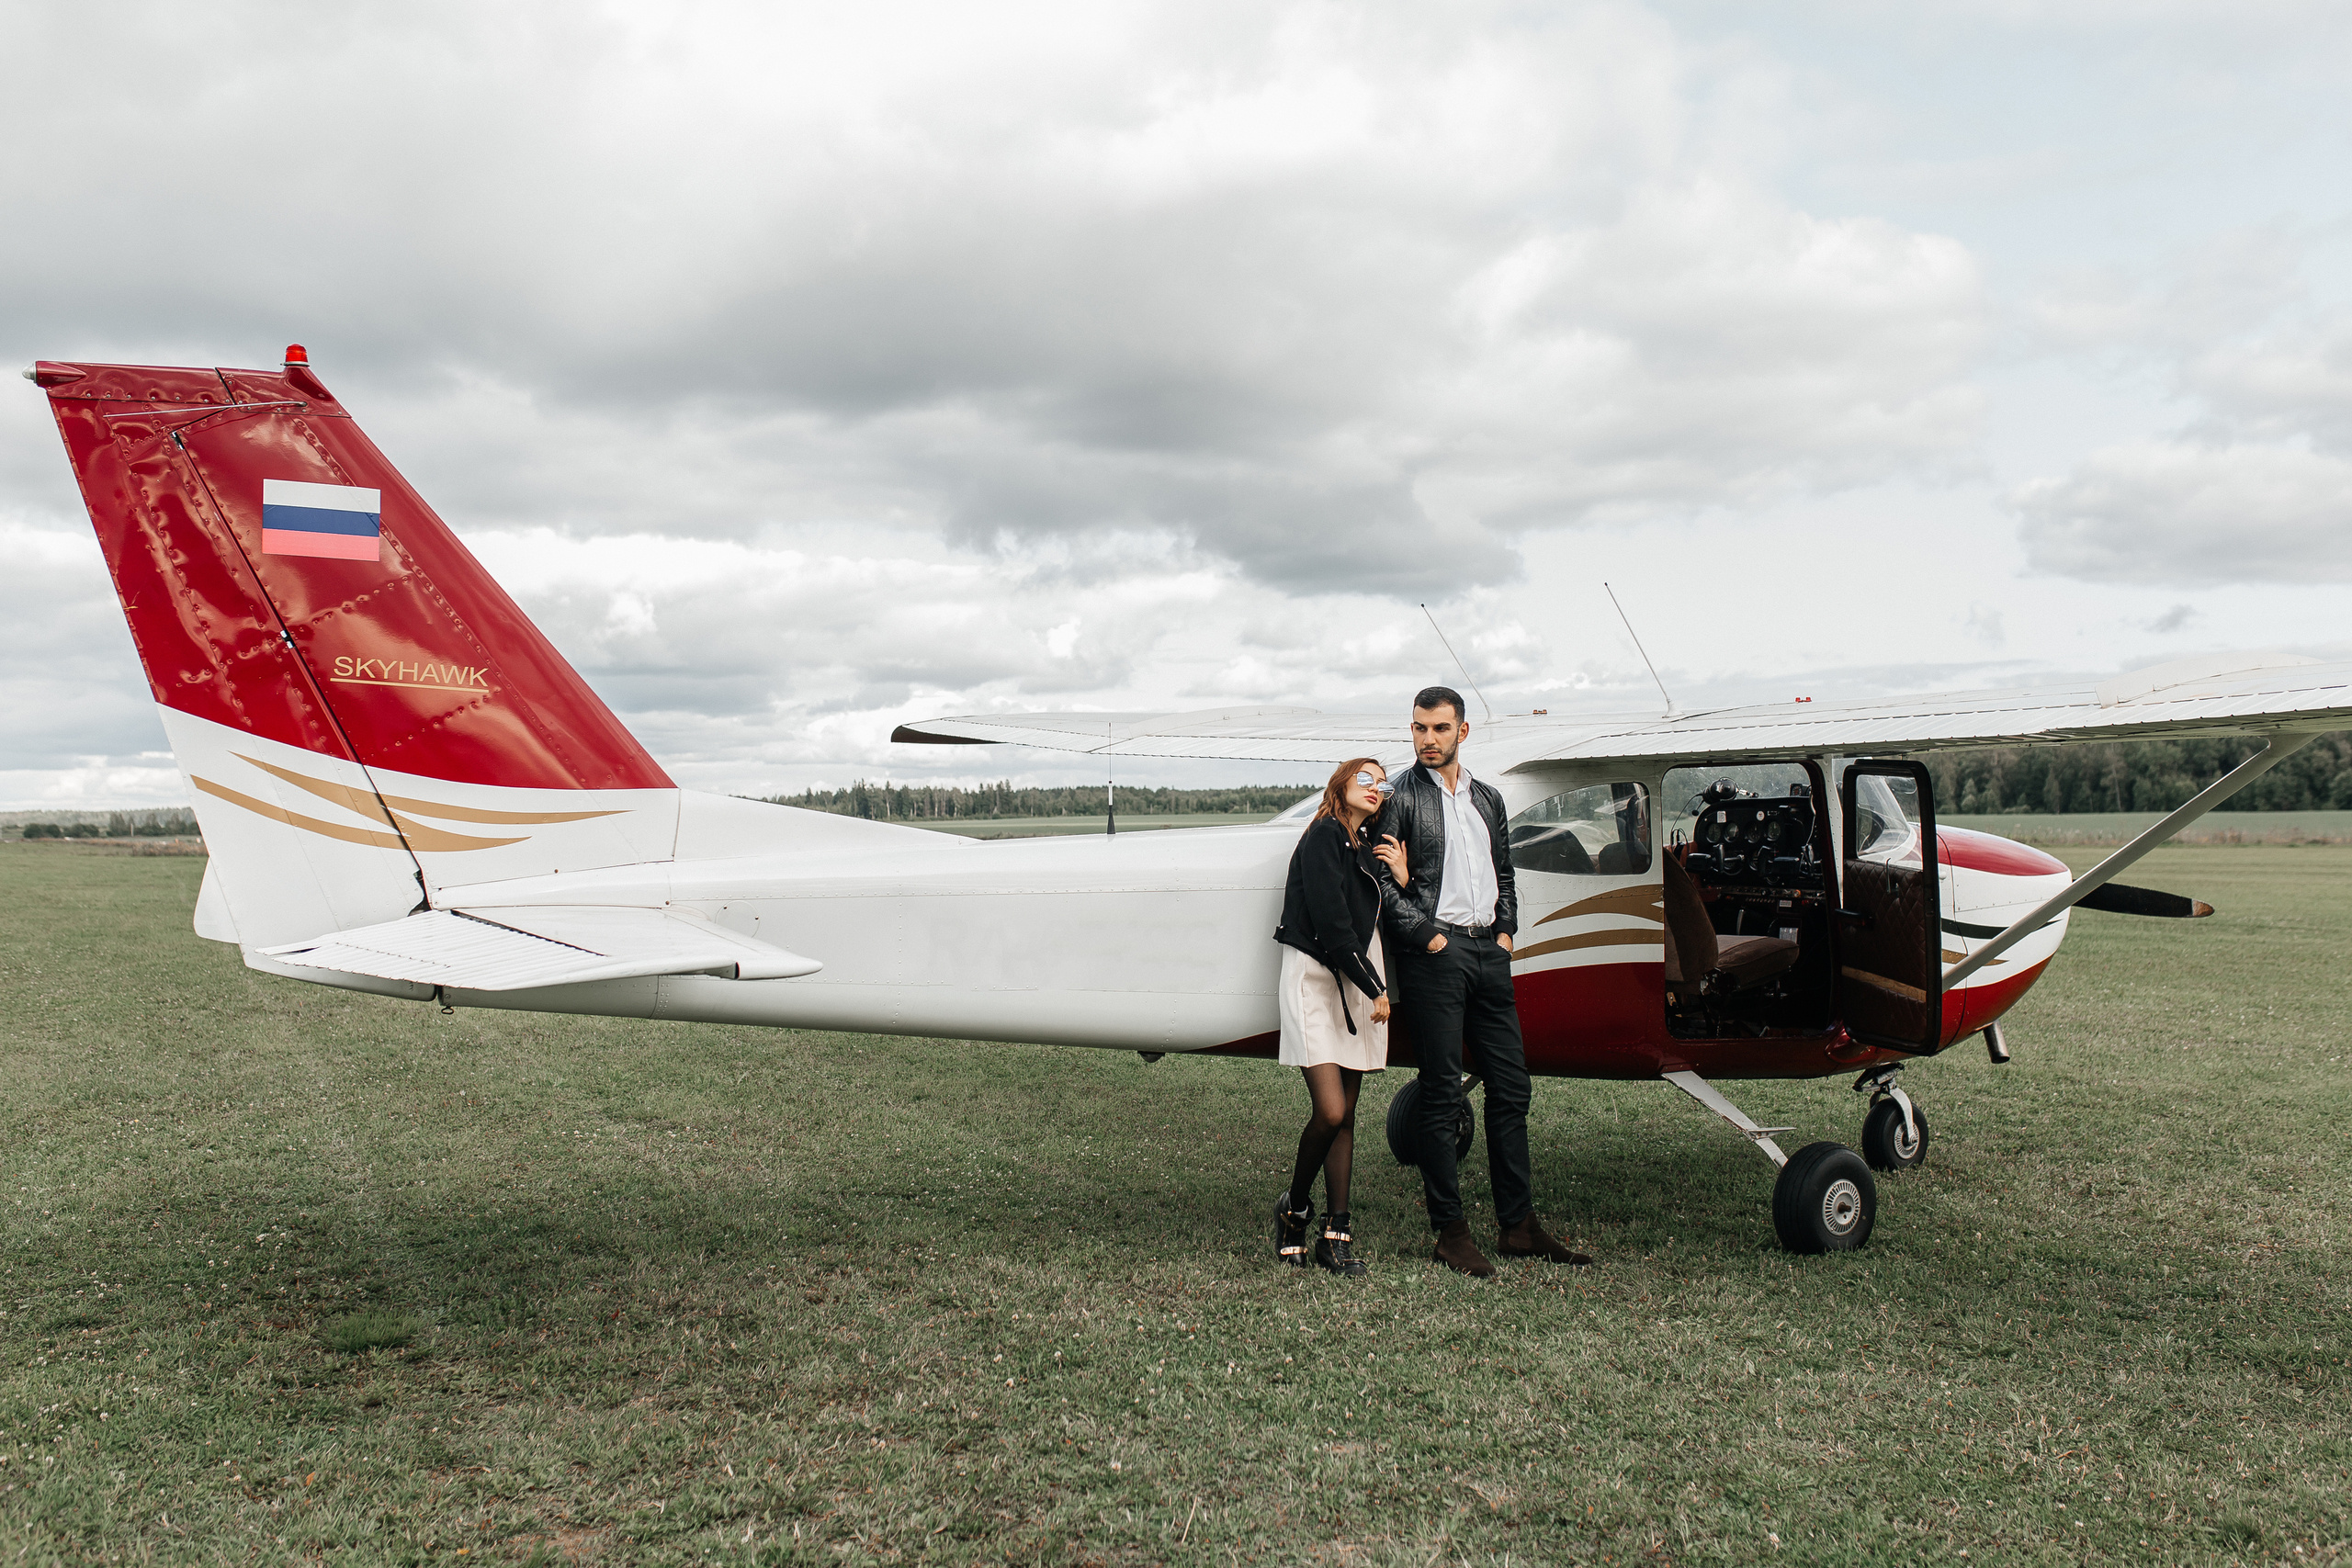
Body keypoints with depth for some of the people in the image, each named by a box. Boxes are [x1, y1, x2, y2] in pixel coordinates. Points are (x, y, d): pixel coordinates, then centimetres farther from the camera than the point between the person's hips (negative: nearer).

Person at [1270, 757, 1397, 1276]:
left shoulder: (1363, 848, 18)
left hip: (1356, 987, 8)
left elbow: (1375, 923, 16)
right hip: (1315, 980, -8)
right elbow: (1331, 921, -15)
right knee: (1329, 1112, -15)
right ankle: (1294, 1209, 8)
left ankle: (1336, 1234, 9)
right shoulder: (1324, 836, -7)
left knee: (1345, 1116, 5)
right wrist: (1375, 988, -12)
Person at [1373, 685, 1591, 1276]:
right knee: (1442, 1095, -3)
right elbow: (1384, 884, -8)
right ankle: (1451, 1233, 4)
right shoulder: (1399, 798, -2)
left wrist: (1506, 931, 9)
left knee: (1511, 1088, 8)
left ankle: (1519, 1226, 17)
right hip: (1433, 956, -6)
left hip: (1488, 951, 6)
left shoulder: (1487, 799, 17)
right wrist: (1429, 935, -12)